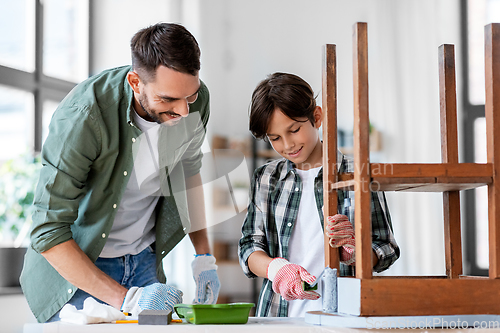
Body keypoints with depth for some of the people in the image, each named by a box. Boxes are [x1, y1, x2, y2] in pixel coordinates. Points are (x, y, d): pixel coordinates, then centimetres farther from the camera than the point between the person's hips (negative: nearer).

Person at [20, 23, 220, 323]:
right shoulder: (82, 117, -30)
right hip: (75, 267, -4)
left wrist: (204, 256, 4)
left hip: (144, 261, 4)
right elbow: (48, 234, -28)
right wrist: (125, 299, -33)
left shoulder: (195, 99, -13)